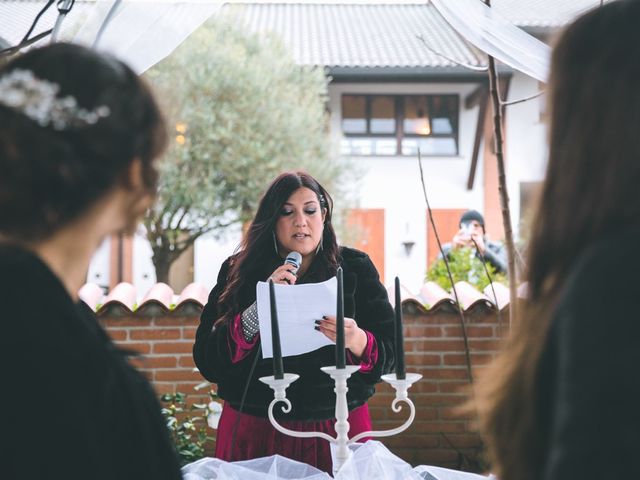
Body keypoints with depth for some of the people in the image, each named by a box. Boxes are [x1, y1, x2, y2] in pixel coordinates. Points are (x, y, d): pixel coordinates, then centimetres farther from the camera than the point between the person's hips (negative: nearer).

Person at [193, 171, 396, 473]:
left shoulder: (355, 269, 3)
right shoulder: (239, 271, 1)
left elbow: (388, 354, -3)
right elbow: (207, 362, -8)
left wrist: (356, 340, -25)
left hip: (337, 429, 1)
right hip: (255, 431, 0)